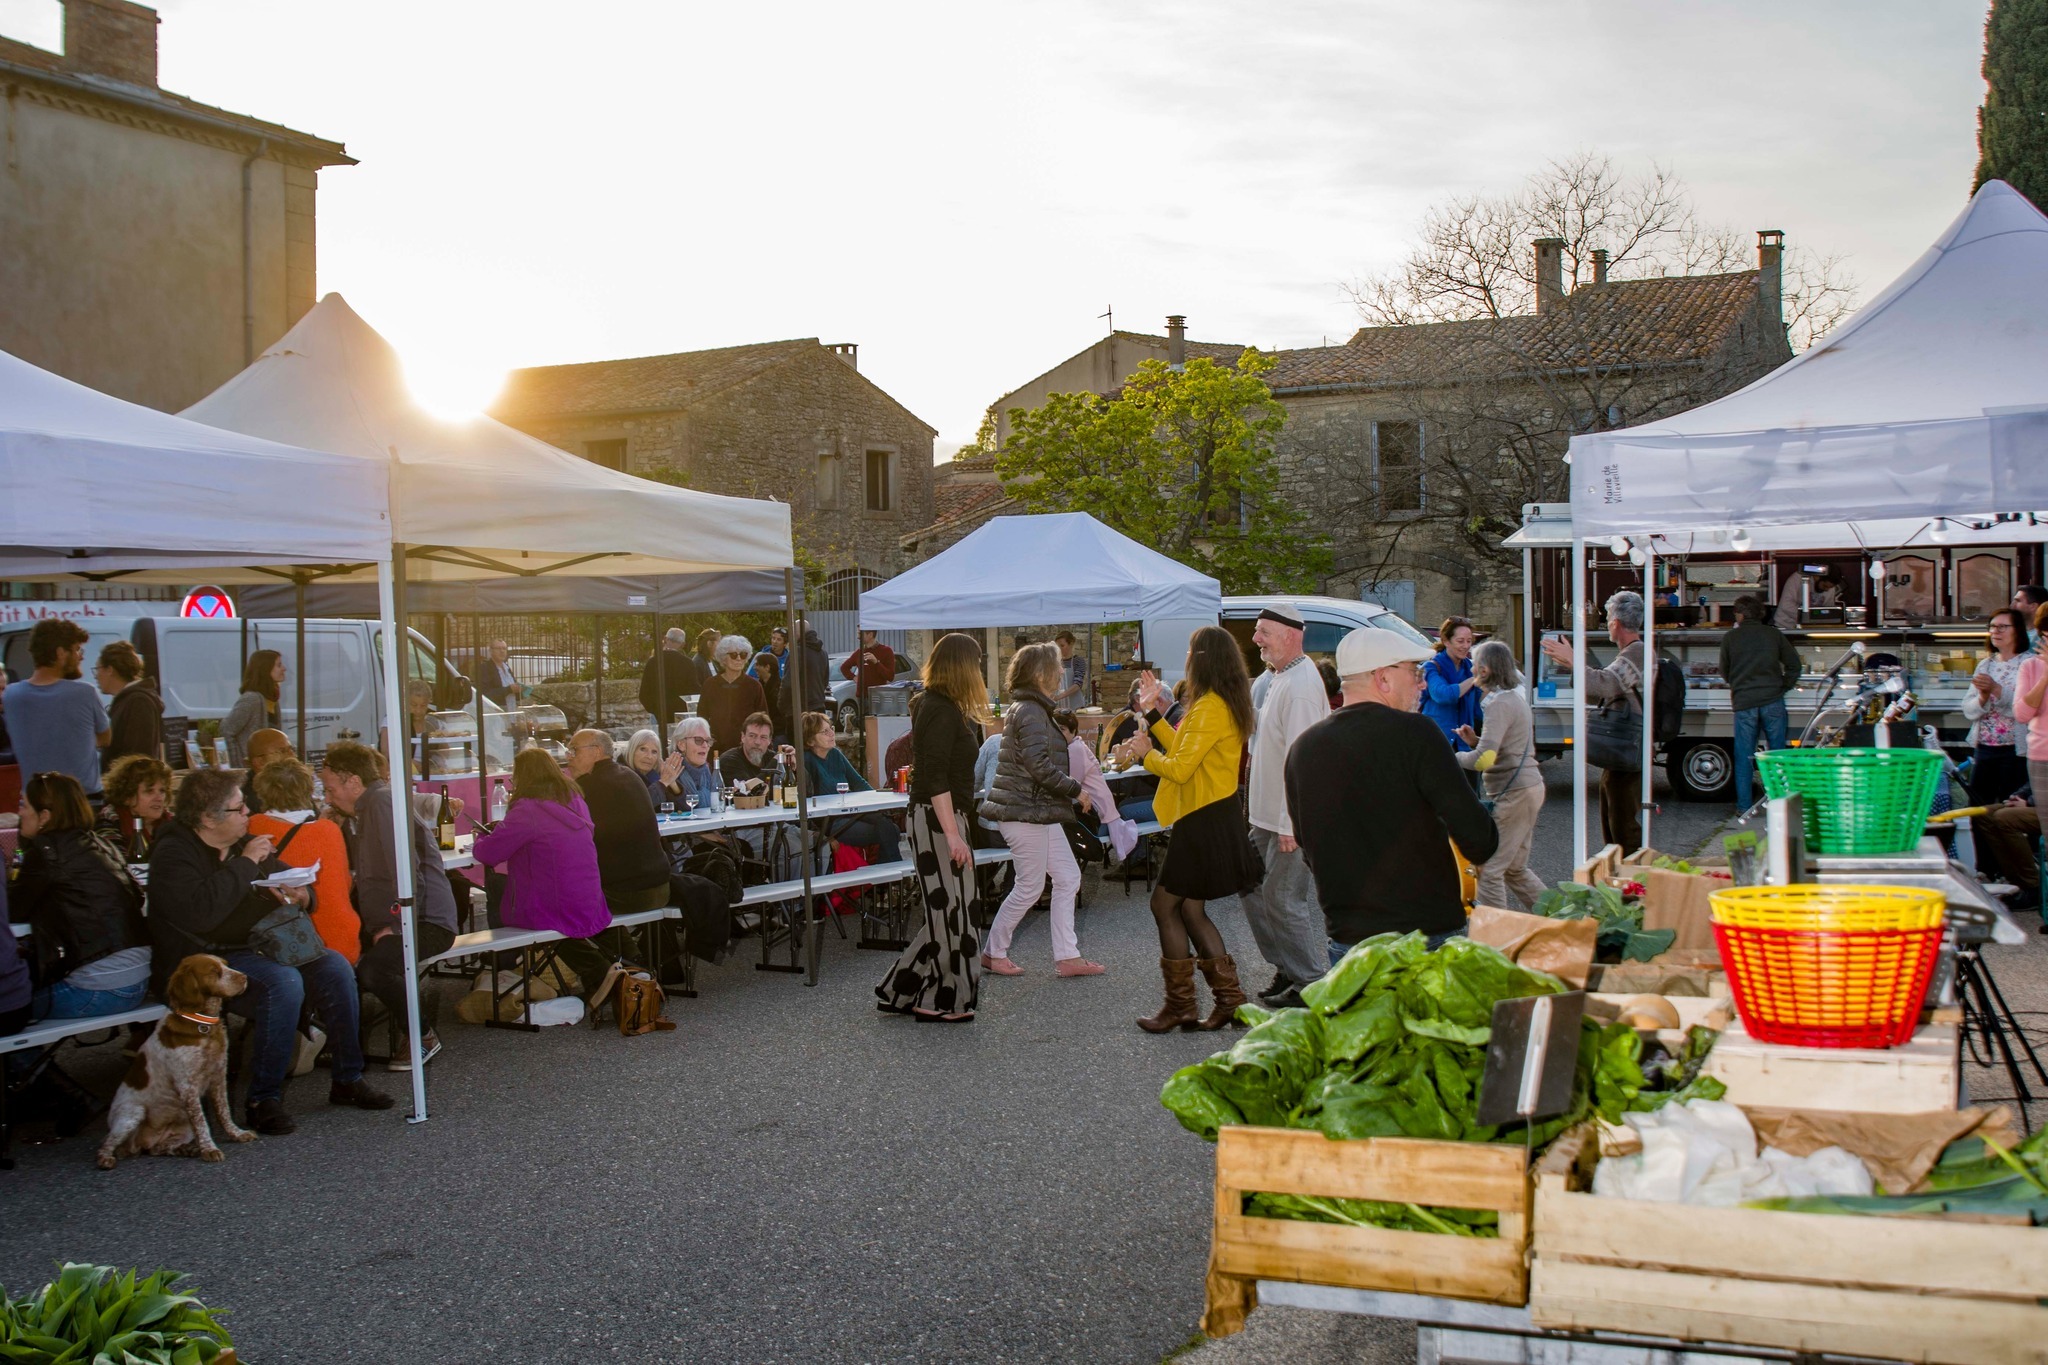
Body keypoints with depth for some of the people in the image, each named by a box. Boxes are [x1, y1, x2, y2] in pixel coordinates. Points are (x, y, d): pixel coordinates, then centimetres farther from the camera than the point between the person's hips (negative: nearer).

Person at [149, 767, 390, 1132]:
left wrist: (299, 894, -2)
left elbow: (289, 878, 24)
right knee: (284, 983, -33)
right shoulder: (172, 855, -12)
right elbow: (201, 911, -31)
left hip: (256, 948, 8)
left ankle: (348, 1080, -3)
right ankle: (263, 1101, -24)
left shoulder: (242, 844, 13)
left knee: (334, 967, -11)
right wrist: (246, 863, -21)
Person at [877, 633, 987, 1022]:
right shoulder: (942, 711, -17)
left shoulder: (932, 705, 13)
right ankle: (942, 1001, 6)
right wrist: (952, 834, -25)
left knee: (945, 909, 13)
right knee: (950, 907, -3)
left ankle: (901, 991, 19)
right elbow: (936, 779, -23)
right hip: (939, 819, -10)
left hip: (939, 817, 10)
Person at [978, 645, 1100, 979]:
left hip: (1039, 811, 10)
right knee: (1030, 886, 0)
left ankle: (1066, 957, 12)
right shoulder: (1031, 712, -17)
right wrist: (1076, 790, -14)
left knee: (1068, 878, 9)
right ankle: (994, 953, 14)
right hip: (1025, 811, -10)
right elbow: (1040, 766, -24)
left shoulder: (1030, 708, 16)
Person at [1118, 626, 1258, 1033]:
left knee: (1165, 905, -2)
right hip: (1212, 819, 10)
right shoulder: (1225, 704, 14)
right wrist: (1155, 714, 22)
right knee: (1190, 910, 13)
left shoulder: (1210, 708, -19)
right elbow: (1184, 749, 17)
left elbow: (1180, 768, -22)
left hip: (1204, 823, -10)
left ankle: (1180, 1007, 4)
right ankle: (1229, 999, 14)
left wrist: (1145, 754, -4)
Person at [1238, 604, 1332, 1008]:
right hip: (1269, 814, 10)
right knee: (1253, 888, 14)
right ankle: (1287, 967, 25)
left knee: (1283, 899, -4)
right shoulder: (1278, 678, 13)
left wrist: (1290, 823, -24)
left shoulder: (1299, 686, -20)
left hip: (1293, 818, -10)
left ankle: (1311, 982, 8)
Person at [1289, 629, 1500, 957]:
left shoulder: (1302, 750, 6)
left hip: (1347, 942, 5)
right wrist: (1481, 854, 9)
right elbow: (1476, 834, -13)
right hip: (1428, 936, -5)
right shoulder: (1414, 732, -11)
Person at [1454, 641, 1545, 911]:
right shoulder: (1516, 697, 15)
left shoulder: (1500, 704, -17)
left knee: (1490, 870, -6)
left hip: (1514, 792, -10)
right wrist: (1475, 741, 11)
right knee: (1514, 869, 19)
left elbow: (1484, 759, -27)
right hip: (1529, 787, 10)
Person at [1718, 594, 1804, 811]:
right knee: (1777, 752, 9)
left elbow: (1724, 673, 11)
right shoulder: (1774, 634, 4)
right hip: (1772, 701, 1)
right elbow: (1795, 665, 5)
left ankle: (1744, 805, 5)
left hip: (1744, 703, -1)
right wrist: (1782, 688, 15)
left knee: (1744, 755, 4)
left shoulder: (1730, 638, 2)